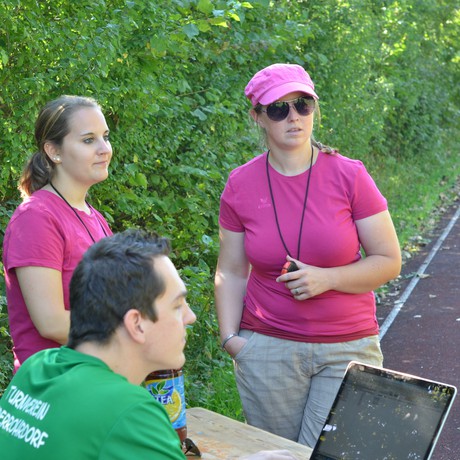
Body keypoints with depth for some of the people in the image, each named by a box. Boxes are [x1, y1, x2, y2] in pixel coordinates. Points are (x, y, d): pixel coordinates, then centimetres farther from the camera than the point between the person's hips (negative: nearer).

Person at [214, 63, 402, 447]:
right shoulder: (240, 185, -1)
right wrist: (230, 336, -6)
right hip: (267, 350, 2)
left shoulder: (349, 176, -7)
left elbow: (389, 261, -4)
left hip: (347, 348, -1)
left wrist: (325, 278, -18)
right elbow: (231, 272, 7)